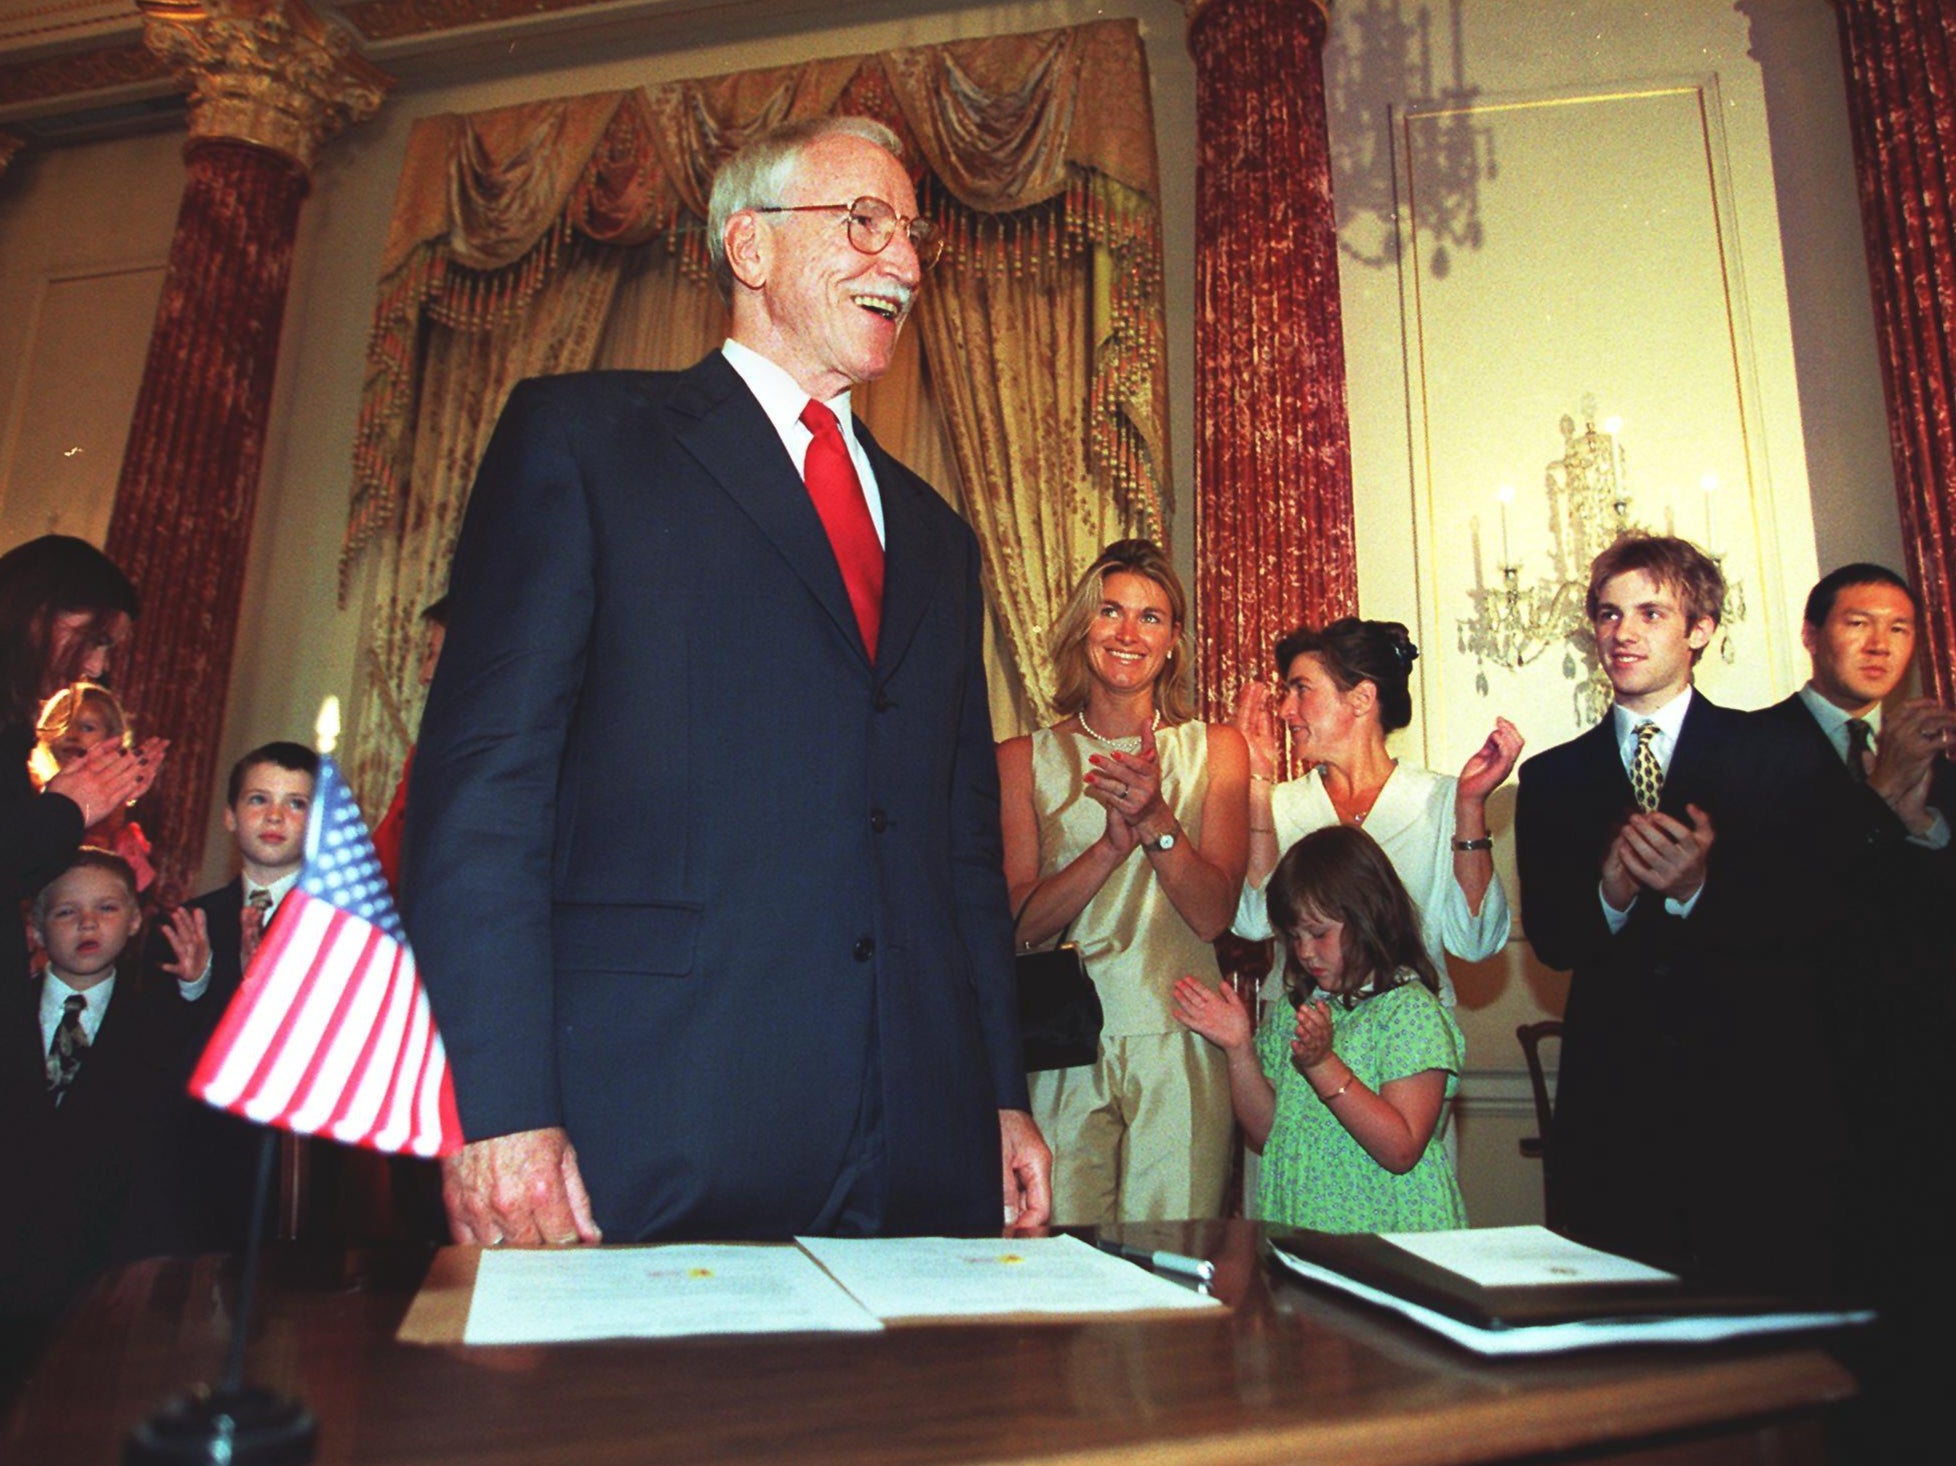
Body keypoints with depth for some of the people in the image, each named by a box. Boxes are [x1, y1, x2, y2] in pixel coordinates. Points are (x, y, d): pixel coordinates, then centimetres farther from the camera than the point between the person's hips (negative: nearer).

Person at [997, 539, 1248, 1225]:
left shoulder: (1215, 748, 7)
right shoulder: (1024, 758, 6)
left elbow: (1214, 915, -2)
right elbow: (1023, 920, -3)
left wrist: (1156, 819, -18)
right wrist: (1114, 842, -18)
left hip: (1178, 1046, 0)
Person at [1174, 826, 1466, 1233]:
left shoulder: (1411, 1009, -4)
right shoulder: (1292, 1009, 11)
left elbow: (1402, 1151, -11)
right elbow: (1266, 1136, 11)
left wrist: (1322, 1064, -18)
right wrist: (1240, 1048, 0)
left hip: (1387, 1232, -4)